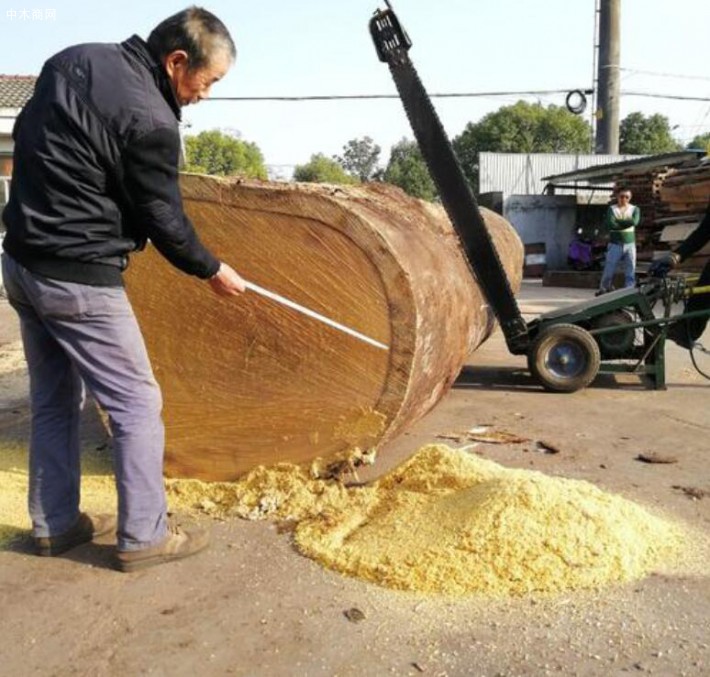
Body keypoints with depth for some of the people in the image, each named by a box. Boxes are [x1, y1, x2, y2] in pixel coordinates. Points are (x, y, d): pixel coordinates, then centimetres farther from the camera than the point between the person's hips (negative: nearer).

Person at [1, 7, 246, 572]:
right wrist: (212, 270, 6)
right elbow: (164, 220, -10)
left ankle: (55, 525, 30)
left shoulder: (73, 60, 8)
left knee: (54, 400, 18)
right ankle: (144, 536, 13)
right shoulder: (148, 120, -18)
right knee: (137, 404, 3)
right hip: (77, 280, -9)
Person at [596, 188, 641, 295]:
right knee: (609, 270, 1)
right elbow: (610, 224, -16)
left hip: (630, 244, 2)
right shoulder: (612, 209, 1)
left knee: (630, 271, 0)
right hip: (615, 244, -1)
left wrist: (618, 221, -11)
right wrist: (626, 224, -11)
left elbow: (634, 222, -15)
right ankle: (603, 289, 20)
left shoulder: (635, 209, 6)